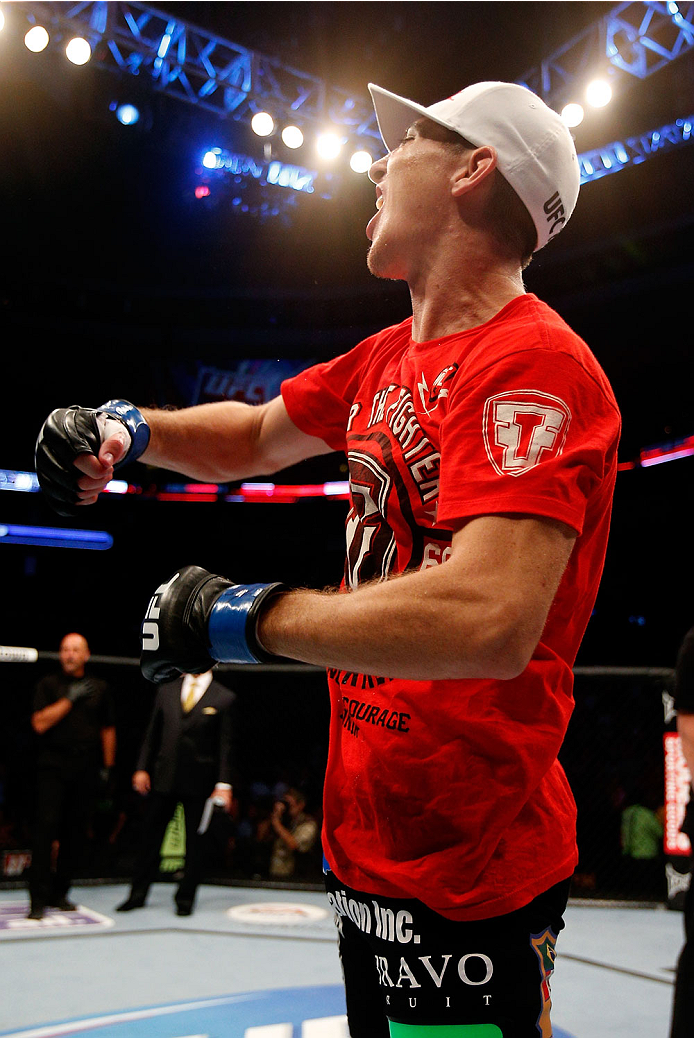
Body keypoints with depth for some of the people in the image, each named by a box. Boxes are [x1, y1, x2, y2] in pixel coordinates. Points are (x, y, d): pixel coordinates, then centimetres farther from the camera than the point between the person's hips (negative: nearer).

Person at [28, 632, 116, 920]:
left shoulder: (99, 688, 12)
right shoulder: (48, 685, 5)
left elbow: (108, 729, 16)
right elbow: (40, 723, -6)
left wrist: (108, 766, 12)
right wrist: (70, 699, -10)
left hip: (86, 767, 3)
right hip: (53, 765, -3)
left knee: (77, 831, 3)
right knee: (46, 826, -10)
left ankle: (60, 893, 14)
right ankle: (39, 899, -7)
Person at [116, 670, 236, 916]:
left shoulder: (224, 698, -1)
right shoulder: (166, 691, 8)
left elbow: (225, 745, -3)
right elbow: (152, 734, 11)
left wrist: (224, 784, -8)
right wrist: (142, 768, 4)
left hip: (199, 784, -2)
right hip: (163, 778, 3)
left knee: (195, 841, 5)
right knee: (150, 836, 8)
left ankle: (185, 898, 18)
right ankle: (138, 894, 20)